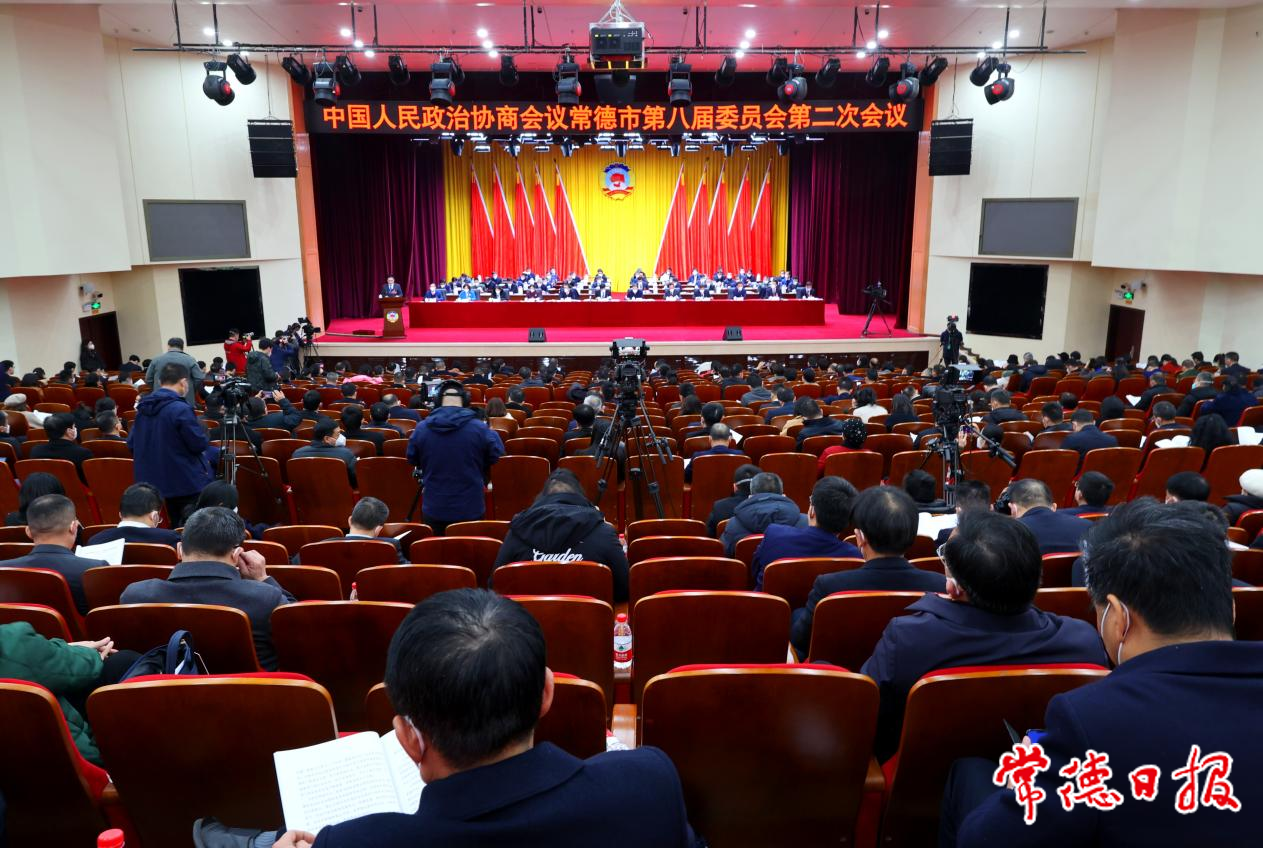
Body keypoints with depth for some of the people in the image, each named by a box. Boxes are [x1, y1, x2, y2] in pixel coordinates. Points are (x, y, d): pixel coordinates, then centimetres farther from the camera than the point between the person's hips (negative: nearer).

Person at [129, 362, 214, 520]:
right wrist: (203, 431, 3)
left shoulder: (143, 408, 5)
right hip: (186, 482, -8)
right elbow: (200, 443, -18)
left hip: (151, 480, 8)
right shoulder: (181, 410, -20)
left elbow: (131, 443, 12)